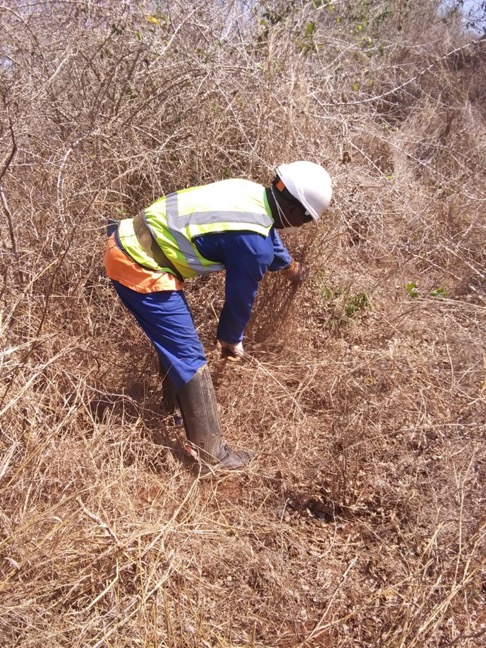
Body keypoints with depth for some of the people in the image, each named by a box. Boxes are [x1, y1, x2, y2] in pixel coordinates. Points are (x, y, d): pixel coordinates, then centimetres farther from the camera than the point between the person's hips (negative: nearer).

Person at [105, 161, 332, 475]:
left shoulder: (253, 194, 6)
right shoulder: (253, 241, -21)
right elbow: (241, 296, -5)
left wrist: (291, 267, 47)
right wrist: (232, 340, 15)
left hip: (131, 242, 10)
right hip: (139, 266, -10)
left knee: (175, 342, 23)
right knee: (190, 357, -4)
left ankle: (176, 414, 42)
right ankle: (212, 455, 6)